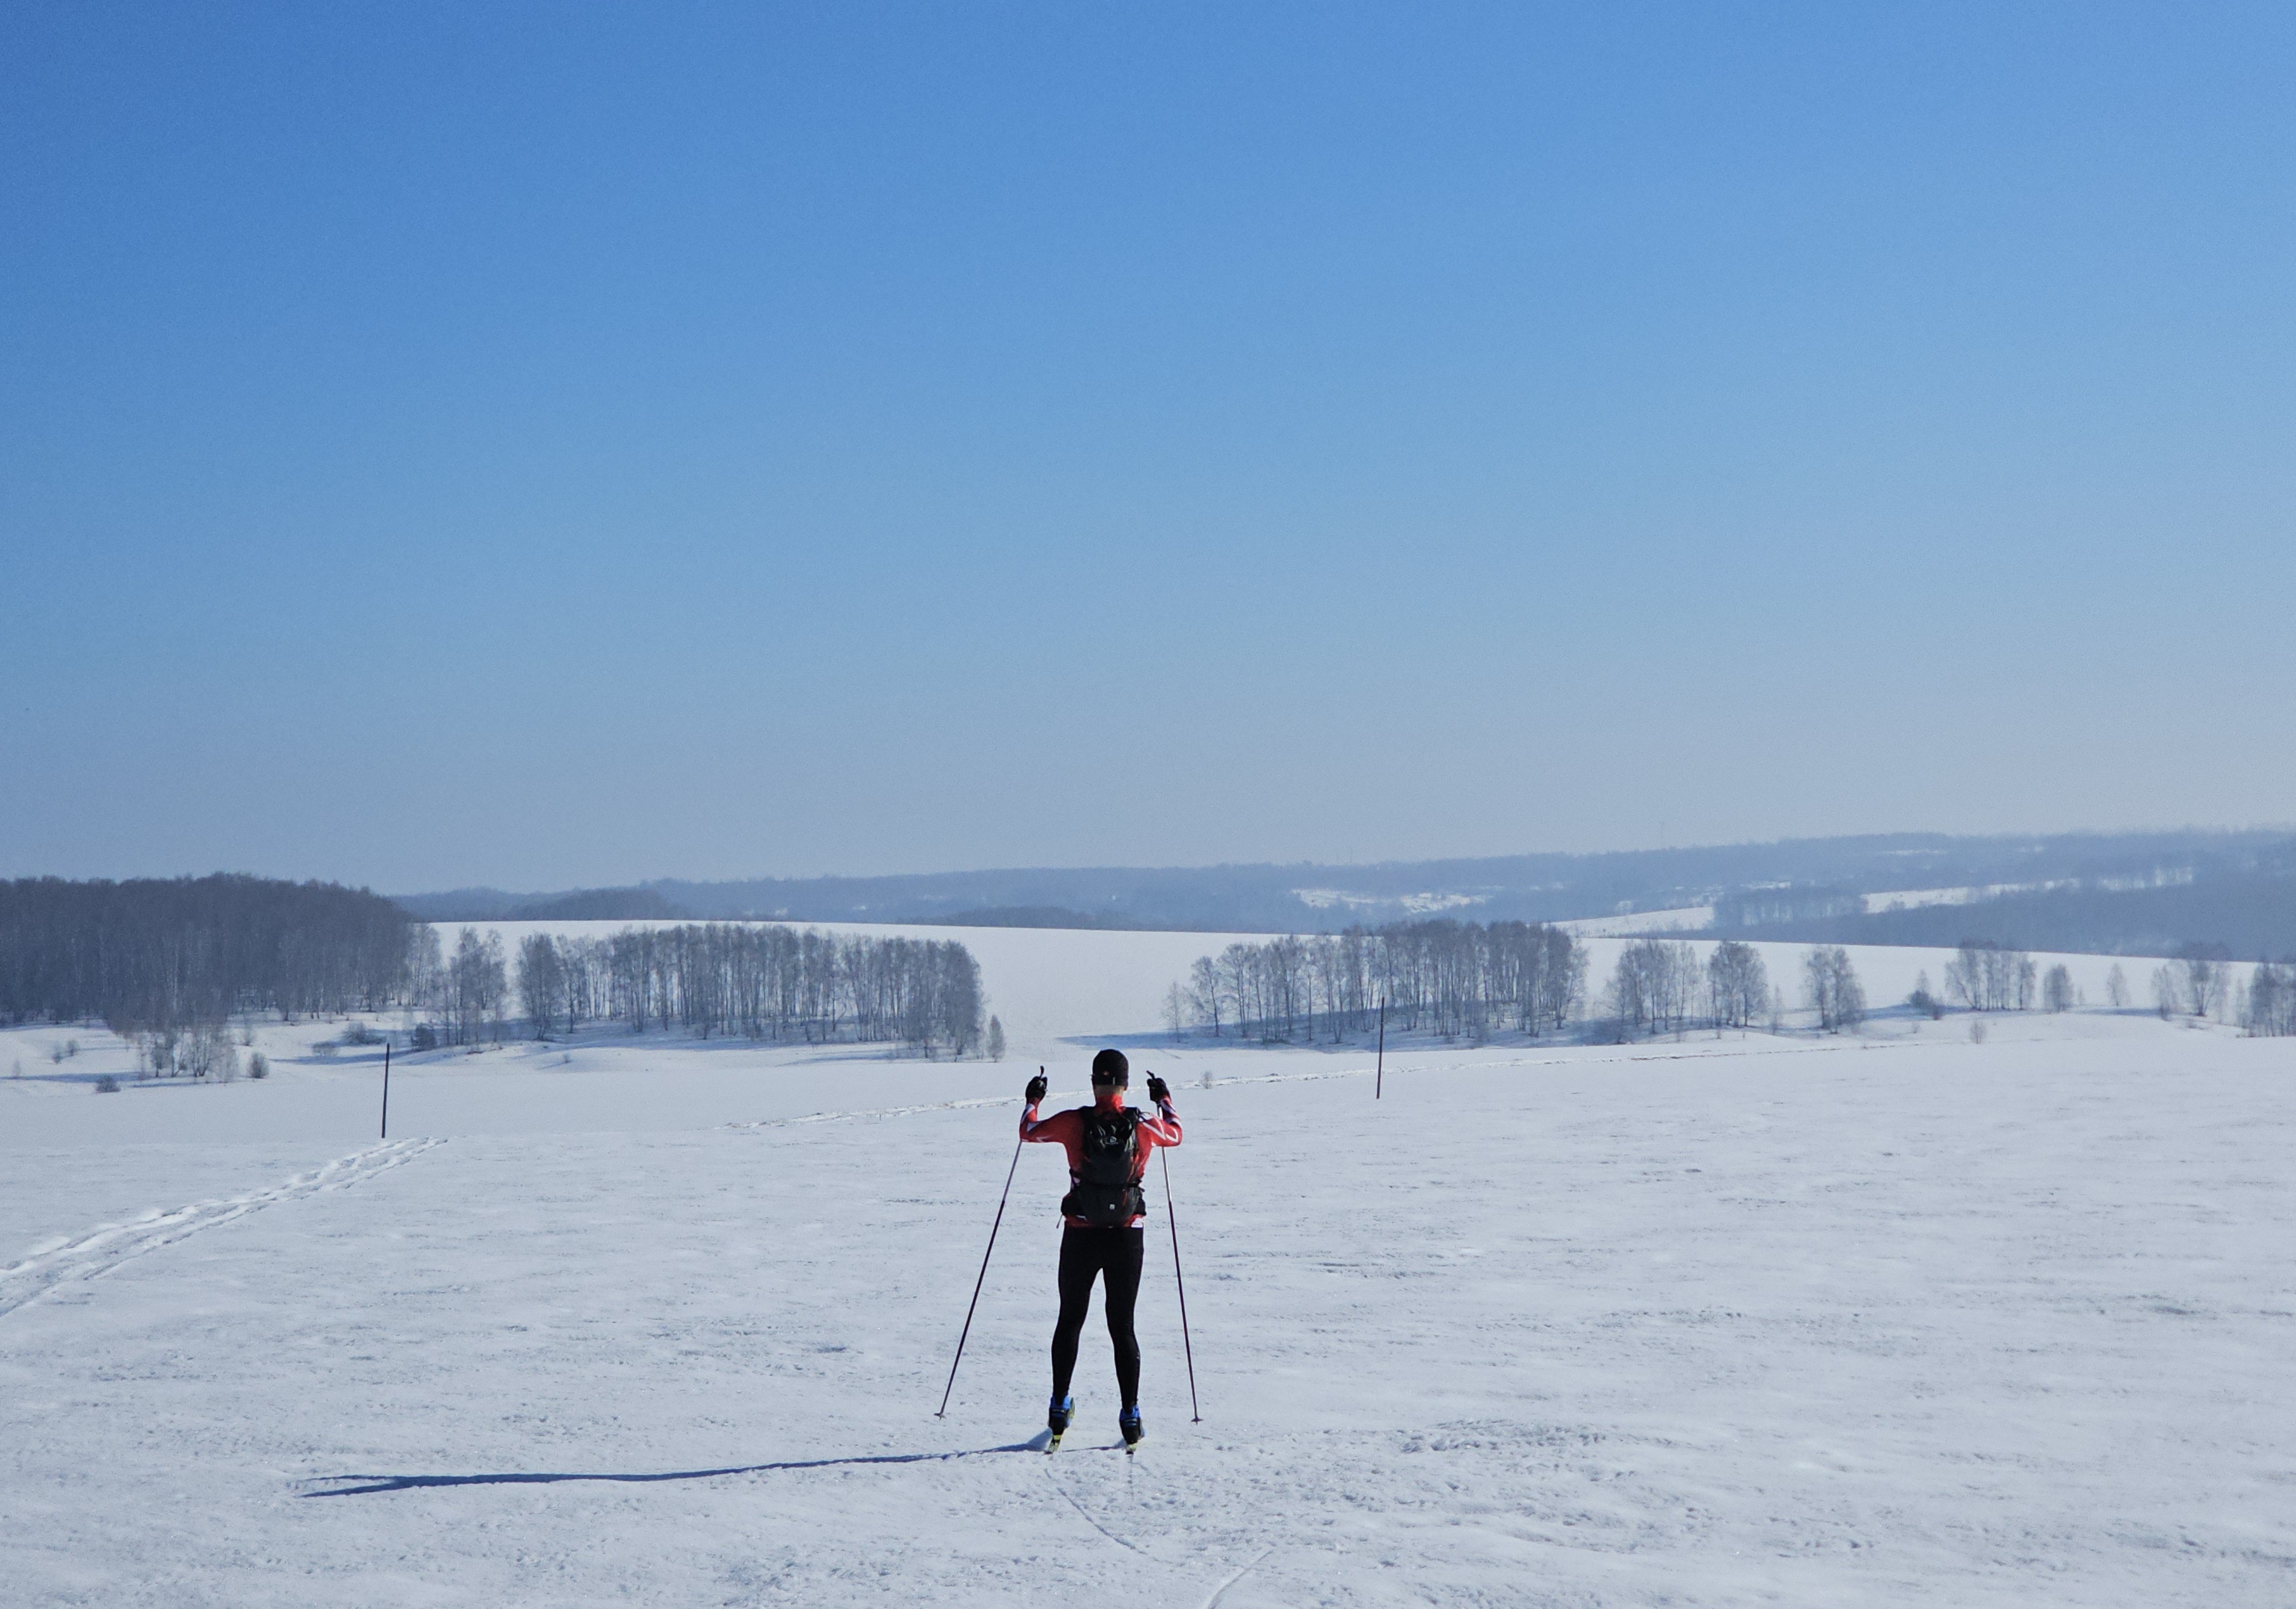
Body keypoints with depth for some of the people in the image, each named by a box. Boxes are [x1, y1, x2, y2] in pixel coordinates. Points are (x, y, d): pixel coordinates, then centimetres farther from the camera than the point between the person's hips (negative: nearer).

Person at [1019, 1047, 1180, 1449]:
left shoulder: (1074, 1123, -10)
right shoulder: (1143, 1127, -7)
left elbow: (1029, 1132, 7)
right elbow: (1175, 1134, 16)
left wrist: (1032, 1102, 25)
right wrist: (1164, 1100, 33)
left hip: (1080, 1235, -1)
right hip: (1128, 1236, 1)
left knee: (1070, 1320, 16)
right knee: (1122, 1325, 9)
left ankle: (1060, 1408, 20)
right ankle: (1130, 1416, 4)